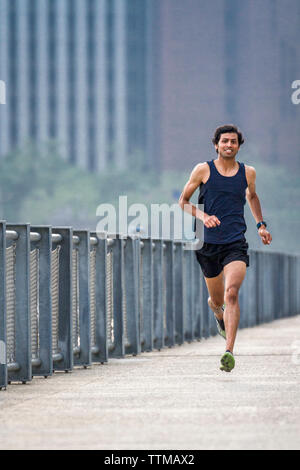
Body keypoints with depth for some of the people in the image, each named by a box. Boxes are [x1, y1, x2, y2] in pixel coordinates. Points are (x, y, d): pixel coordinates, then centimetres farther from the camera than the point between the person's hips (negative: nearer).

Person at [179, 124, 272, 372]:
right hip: (208, 243, 1)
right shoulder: (203, 170, 0)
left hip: (236, 244, -1)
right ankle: (218, 313, 52)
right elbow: (183, 201, 7)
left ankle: (229, 352, -27)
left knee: (232, 293, -22)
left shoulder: (248, 173, 7)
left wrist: (261, 225, 20)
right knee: (217, 300, 13)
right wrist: (202, 216, -11)